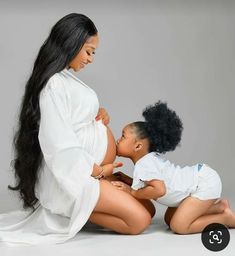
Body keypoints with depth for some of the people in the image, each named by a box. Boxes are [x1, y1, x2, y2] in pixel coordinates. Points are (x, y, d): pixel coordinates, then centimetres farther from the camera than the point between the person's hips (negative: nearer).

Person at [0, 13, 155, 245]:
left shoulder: (66, 78, 11)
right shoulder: (54, 84, -19)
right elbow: (59, 142, -23)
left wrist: (99, 115, 2)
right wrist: (97, 170, -10)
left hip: (82, 169, 10)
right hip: (68, 176, -10)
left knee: (147, 209, 5)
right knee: (139, 220, -15)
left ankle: (71, 209, 4)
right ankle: (73, 210, -6)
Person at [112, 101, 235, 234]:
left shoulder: (144, 165, -20)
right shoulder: (152, 157, 9)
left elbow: (159, 190, -31)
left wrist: (132, 192, -19)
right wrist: (127, 179, 6)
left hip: (205, 182, -10)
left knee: (179, 226, -15)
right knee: (169, 219, 14)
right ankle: (220, 206, 17)